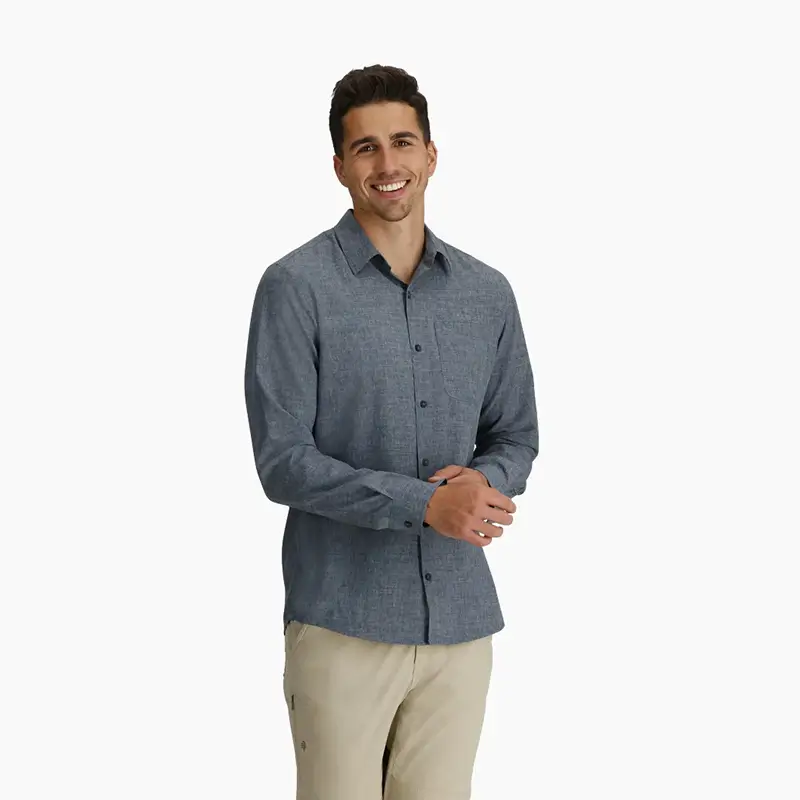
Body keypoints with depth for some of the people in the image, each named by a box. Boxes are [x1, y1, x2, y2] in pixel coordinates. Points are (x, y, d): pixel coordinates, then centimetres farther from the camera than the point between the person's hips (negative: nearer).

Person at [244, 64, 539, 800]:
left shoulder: (488, 293, 8)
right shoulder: (296, 287, -7)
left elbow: (516, 436, 14)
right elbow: (282, 459, -12)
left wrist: (485, 481, -10)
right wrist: (425, 502, -21)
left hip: (462, 616, 4)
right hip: (343, 620, -4)